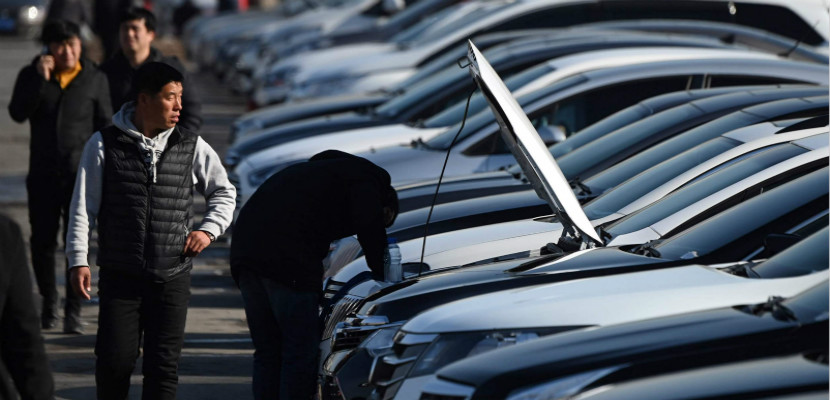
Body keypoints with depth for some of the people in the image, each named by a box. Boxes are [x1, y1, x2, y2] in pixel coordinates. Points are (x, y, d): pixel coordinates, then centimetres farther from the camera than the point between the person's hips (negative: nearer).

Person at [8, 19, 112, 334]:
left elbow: (105, 126, 6)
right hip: (43, 173, 2)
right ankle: (49, 302, 25)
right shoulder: (32, 76, 5)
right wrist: (39, 79, -20)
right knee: (43, 241, 7)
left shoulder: (95, 80, 4)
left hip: (81, 173, -2)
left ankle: (73, 310, -8)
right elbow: (18, 113, -10)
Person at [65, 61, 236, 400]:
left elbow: (224, 192, 20)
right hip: (119, 278, -2)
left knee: (164, 364, 1)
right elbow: (83, 207, 3)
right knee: (114, 359, -6)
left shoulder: (191, 147, 6)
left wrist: (208, 230, 5)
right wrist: (78, 260, -3)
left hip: (173, 277, 2)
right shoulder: (104, 145, 0)